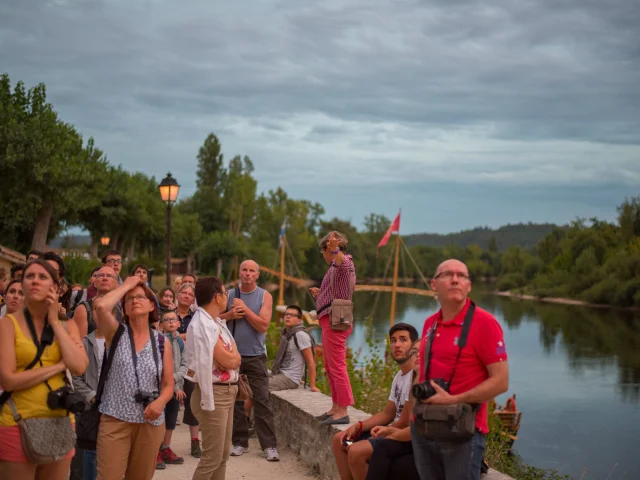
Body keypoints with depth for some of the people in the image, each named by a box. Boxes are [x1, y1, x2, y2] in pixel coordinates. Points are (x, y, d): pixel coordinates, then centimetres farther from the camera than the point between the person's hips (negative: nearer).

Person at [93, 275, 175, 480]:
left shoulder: (162, 342, 5)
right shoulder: (117, 333, 1)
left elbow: (168, 384, 6)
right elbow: (100, 305, -19)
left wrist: (160, 402, -15)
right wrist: (127, 285, -6)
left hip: (151, 422, 3)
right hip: (115, 419, -2)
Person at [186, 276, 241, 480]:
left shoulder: (215, 322, 12)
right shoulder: (203, 325, -18)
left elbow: (233, 357, 15)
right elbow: (229, 360, -19)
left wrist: (231, 354, -3)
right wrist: (234, 352, -1)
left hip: (226, 393, 10)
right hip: (214, 394, -10)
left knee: (223, 454, 16)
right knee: (212, 457, -6)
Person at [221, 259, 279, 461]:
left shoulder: (264, 296, -1)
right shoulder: (229, 295, 6)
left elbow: (263, 325, -12)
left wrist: (245, 309, -13)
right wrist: (230, 314, -12)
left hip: (256, 356, -2)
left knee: (262, 400, -5)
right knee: (235, 400, 7)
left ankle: (269, 445, -3)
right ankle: (239, 442, 16)